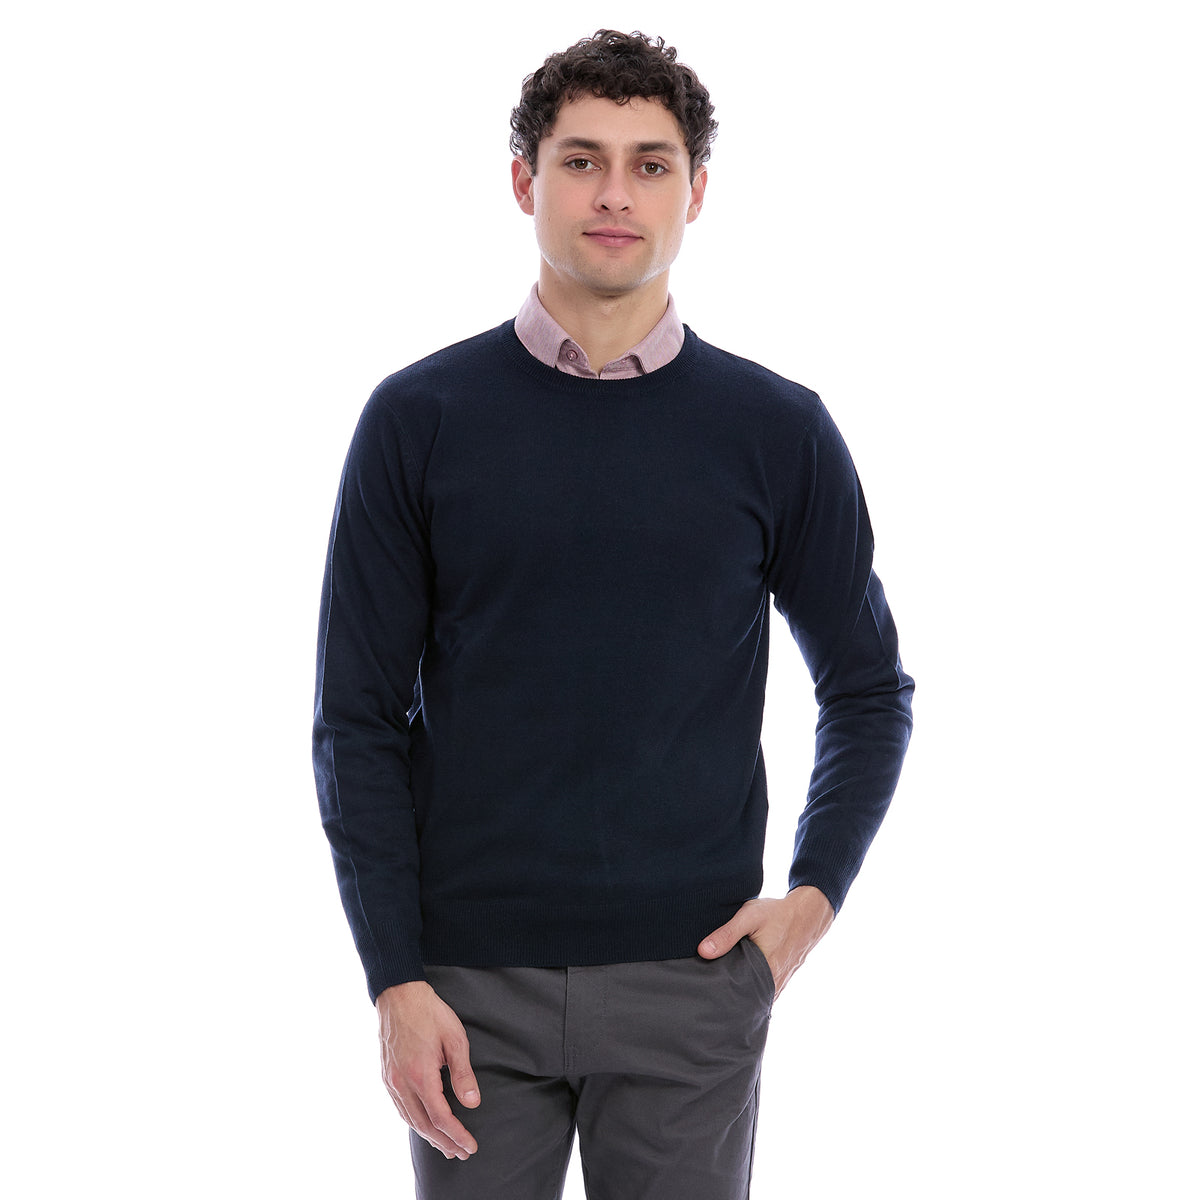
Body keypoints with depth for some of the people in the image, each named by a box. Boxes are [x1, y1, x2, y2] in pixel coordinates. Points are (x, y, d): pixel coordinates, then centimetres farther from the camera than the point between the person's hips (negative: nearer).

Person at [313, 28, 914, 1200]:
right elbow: (360, 720, -1)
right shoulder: (419, 420, -1)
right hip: (472, 981, 0)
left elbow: (869, 692, 11)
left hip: (691, 978, 1)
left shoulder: (777, 431, 1)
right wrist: (395, 978, -7)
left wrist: (815, 894, -2)